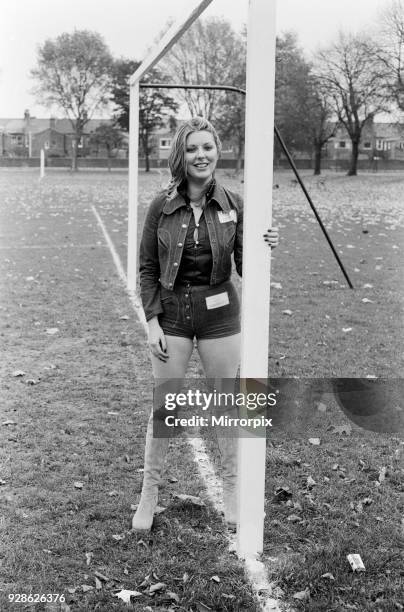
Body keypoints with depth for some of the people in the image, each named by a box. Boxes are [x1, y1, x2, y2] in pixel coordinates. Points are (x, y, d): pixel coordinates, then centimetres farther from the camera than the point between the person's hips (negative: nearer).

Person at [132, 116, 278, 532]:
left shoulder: (232, 204, -4)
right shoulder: (162, 206, -6)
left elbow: (244, 268, -2)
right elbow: (147, 268, 0)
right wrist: (153, 322, -7)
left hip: (219, 311, 1)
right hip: (171, 311, -1)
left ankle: (231, 489, 28)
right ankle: (149, 492, 24)